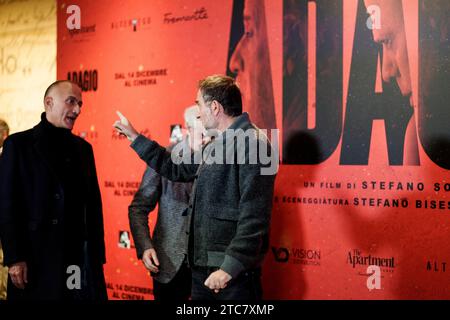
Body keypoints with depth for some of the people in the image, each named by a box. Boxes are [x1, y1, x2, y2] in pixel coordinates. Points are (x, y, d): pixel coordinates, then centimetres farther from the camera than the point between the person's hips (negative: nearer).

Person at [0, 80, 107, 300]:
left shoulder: (83, 148, 13)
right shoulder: (18, 144, 0)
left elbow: (94, 204, 12)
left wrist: (98, 257, 7)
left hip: (80, 257, 4)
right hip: (37, 260, -4)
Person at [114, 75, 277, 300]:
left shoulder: (252, 144, -14)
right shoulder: (216, 146, 15)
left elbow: (254, 215, -21)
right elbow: (177, 168, 27)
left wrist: (230, 267, -23)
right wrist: (134, 137, 29)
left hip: (234, 272, -9)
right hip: (203, 269, 9)